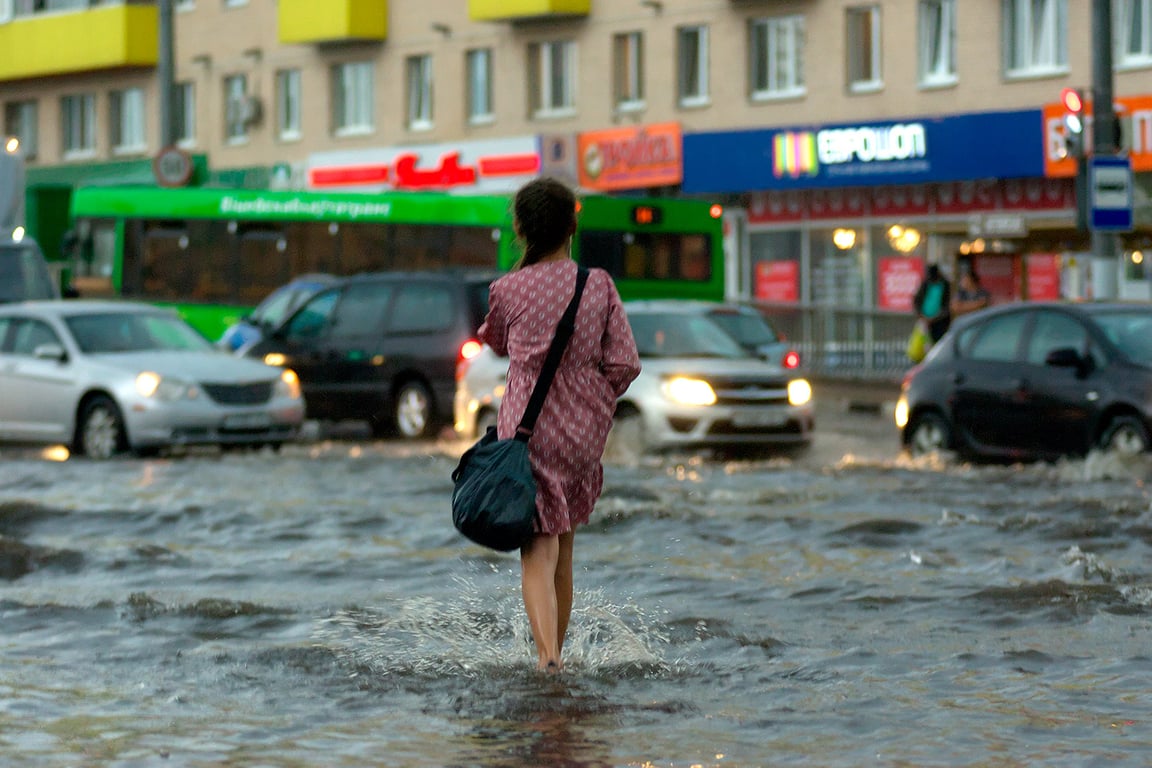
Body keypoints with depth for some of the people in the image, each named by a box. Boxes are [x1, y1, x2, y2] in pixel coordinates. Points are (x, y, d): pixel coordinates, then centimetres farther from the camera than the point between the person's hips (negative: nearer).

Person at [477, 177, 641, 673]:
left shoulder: (509, 290, -7)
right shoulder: (598, 284, -1)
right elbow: (624, 364, -3)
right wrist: (594, 408, 13)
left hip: (528, 426, -3)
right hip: (584, 429, 3)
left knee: (538, 549, -6)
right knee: (563, 545, 19)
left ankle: (547, 656, -23)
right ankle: (556, 647, 29)